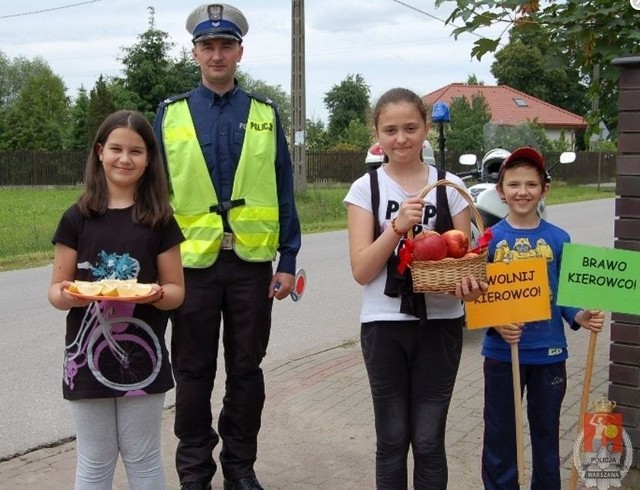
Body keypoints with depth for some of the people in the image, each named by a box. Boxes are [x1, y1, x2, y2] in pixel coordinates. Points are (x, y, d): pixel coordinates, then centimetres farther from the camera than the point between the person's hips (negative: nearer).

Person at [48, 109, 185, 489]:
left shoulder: (159, 220, 0)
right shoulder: (77, 218, 0)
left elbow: (176, 290, 2)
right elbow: (56, 289, 2)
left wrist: (156, 295, -20)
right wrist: (67, 295, -20)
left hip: (141, 357, 0)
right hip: (88, 356, 0)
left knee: (143, 458, 12)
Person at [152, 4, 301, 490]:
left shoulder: (265, 114, 5)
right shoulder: (171, 114, 3)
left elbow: (284, 193, 4)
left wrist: (287, 261, 0)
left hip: (251, 261, 1)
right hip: (192, 260, 0)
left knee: (246, 370, 10)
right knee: (193, 372, 9)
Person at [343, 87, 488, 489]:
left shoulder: (450, 186, 1)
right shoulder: (366, 188, -2)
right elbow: (362, 270, -7)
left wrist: (469, 283, -20)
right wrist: (397, 225, -21)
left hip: (440, 323, 0)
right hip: (384, 325, 0)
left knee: (428, 441, 6)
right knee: (392, 438, 10)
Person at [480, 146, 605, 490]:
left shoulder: (558, 239, -1)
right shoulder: (490, 239, -5)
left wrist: (580, 317, -16)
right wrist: (496, 324, -20)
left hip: (549, 352, 1)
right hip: (501, 352, -1)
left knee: (546, 431, 16)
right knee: (499, 433, 11)